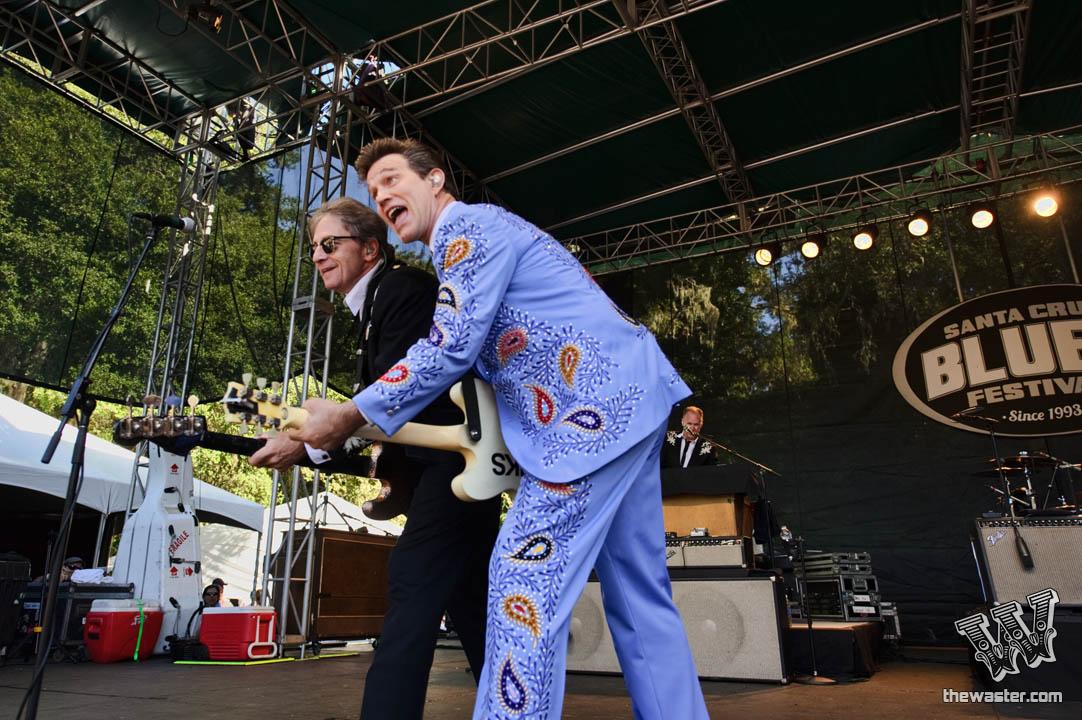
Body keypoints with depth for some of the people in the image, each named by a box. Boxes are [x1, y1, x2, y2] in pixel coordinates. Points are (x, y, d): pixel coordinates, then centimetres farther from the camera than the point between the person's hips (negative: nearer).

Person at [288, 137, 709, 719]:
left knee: (525, 576, -10)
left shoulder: (468, 225, -5)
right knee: (637, 592, 11)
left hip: (600, 401, -10)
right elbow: (471, 353, 28)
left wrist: (348, 416, -5)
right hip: (626, 401, 11)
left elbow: (450, 350, -14)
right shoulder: (465, 246, 26)